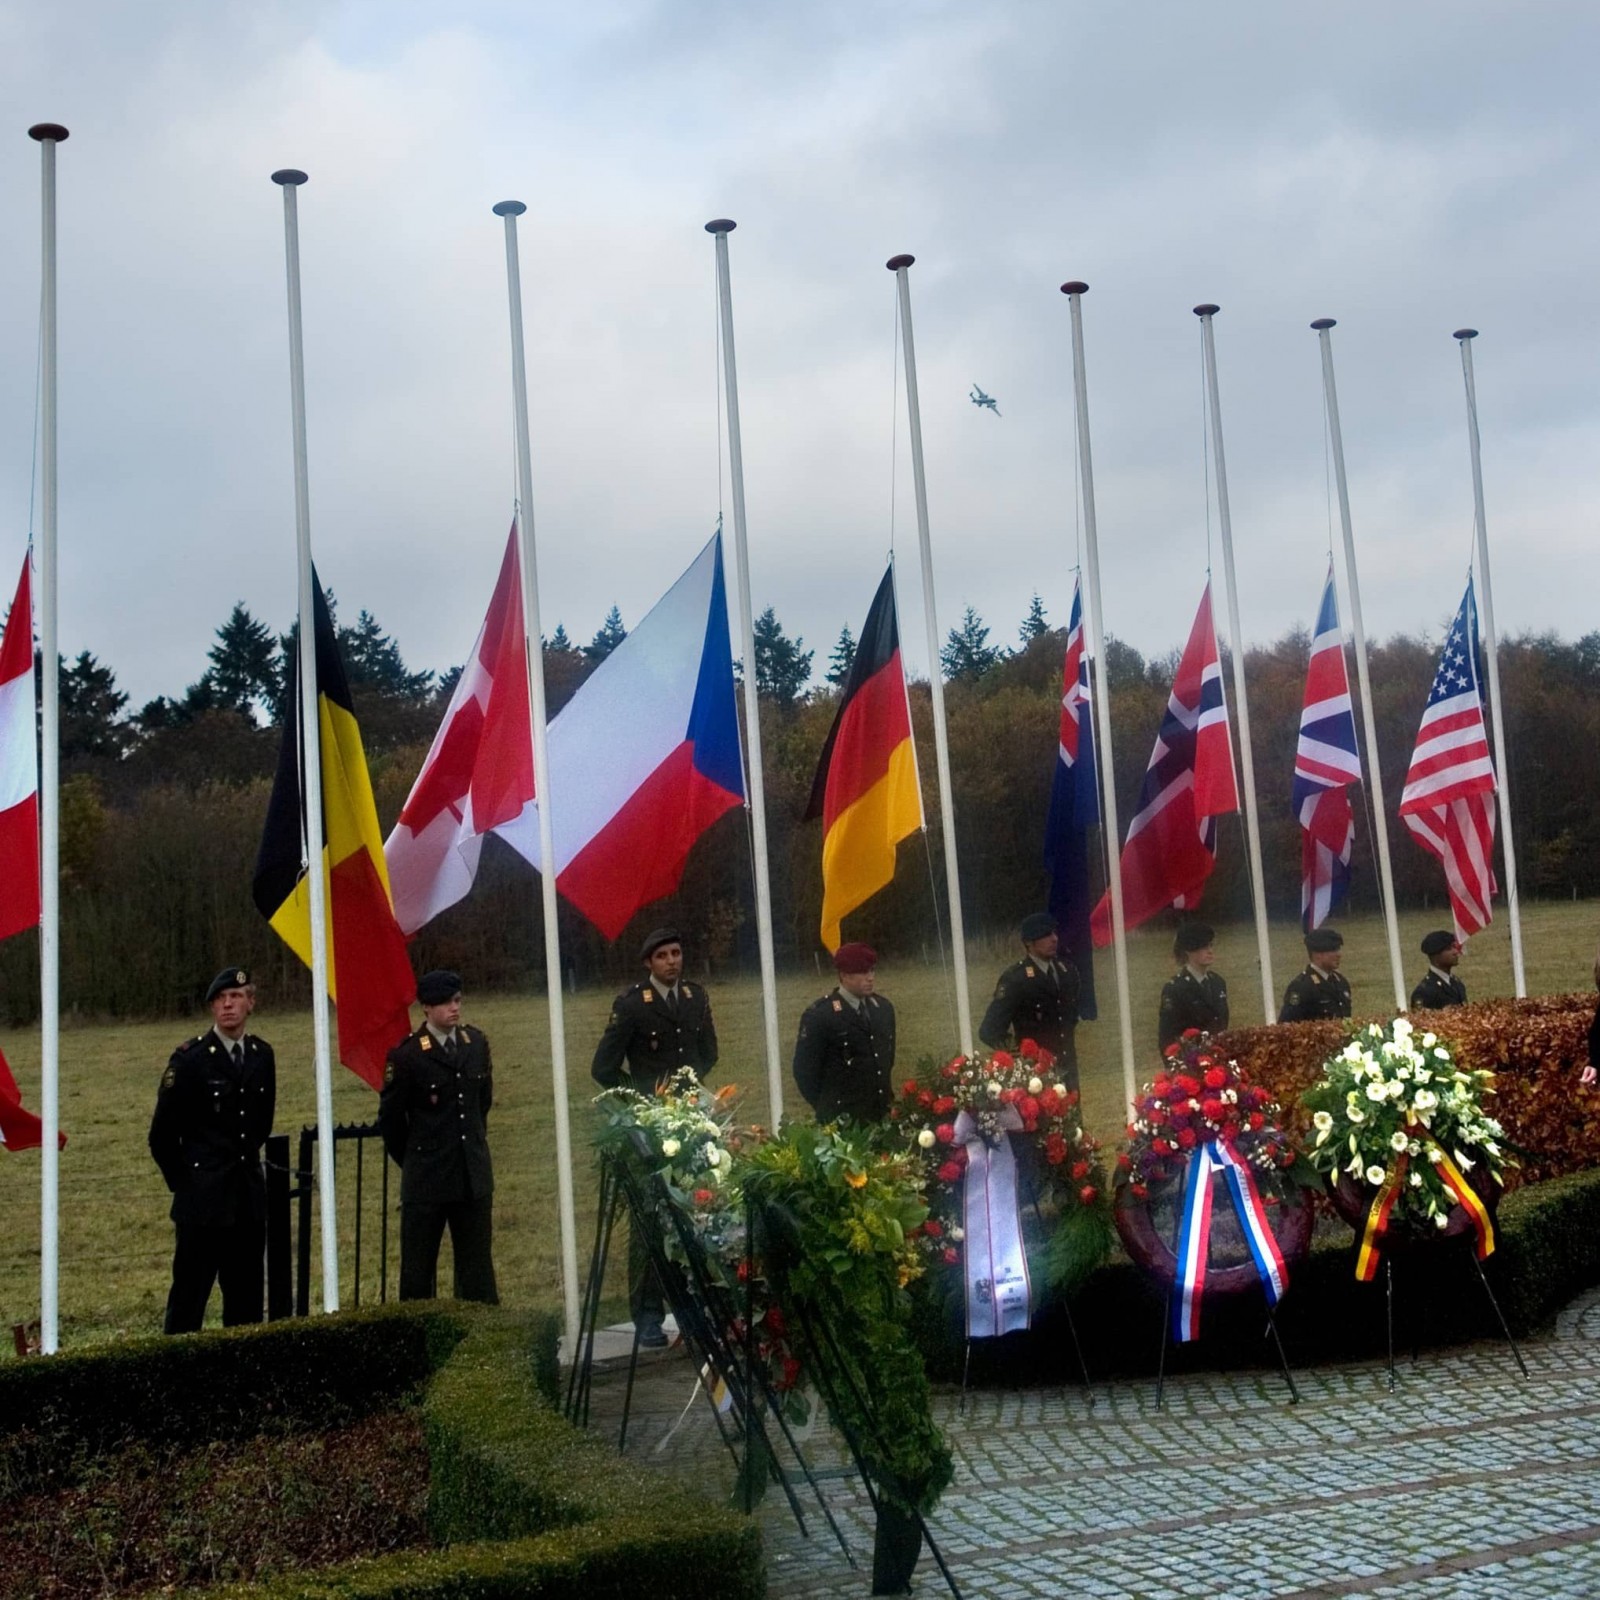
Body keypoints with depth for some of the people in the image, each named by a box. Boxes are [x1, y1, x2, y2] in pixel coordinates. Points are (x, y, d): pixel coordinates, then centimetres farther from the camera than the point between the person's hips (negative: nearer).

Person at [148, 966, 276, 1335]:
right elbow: (162, 1134, -3)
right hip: (202, 1198, -5)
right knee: (190, 1294, -1)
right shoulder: (190, 1058, -9)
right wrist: (183, 1183, 2)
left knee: (246, 1298, 9)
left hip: (249, 1196, 5)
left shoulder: (262, 1055, 7)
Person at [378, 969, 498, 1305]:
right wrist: (413, 1161, 7)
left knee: (477, 1265, 11)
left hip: (474, 1174, 5)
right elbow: (390, 1118, -1)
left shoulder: (477, 1043, 5)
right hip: (426, 1179, -4)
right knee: (418, 1268, 4)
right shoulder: (406, 1055, -11)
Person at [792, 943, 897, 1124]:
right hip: (841, 1121, -6)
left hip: (881, 1116, 6)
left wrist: (888, 1101, 15)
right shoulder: (819, 1015, -12)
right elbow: (804, 1070, -9)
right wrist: (828, 1111, -4)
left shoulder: (883, 1008, 9)